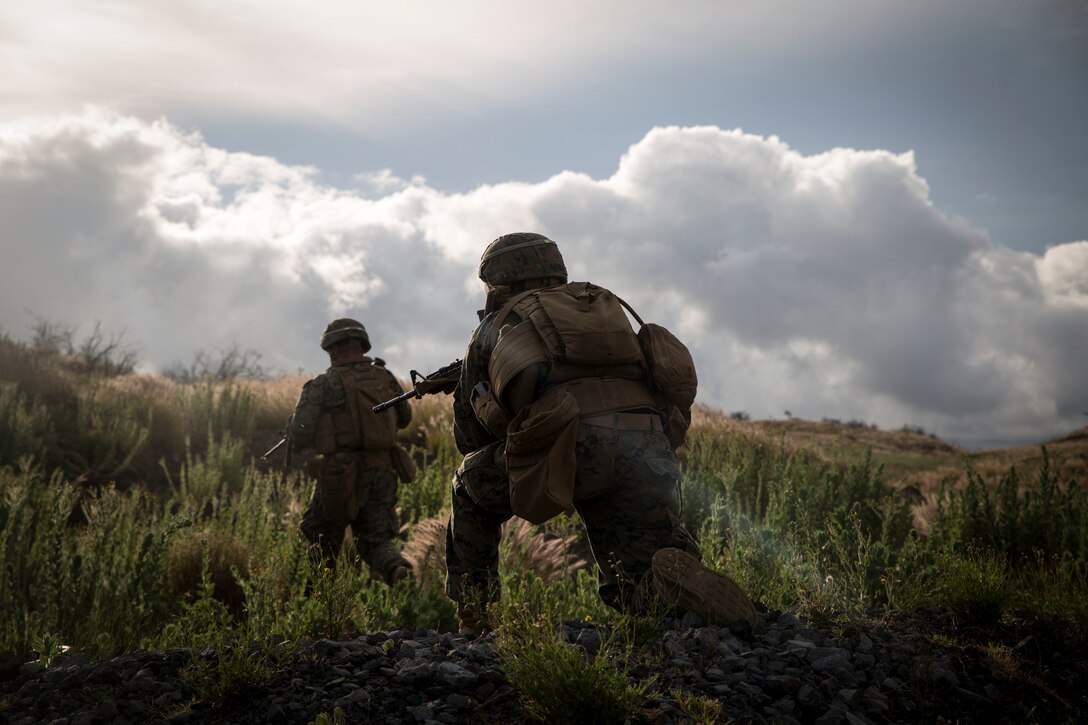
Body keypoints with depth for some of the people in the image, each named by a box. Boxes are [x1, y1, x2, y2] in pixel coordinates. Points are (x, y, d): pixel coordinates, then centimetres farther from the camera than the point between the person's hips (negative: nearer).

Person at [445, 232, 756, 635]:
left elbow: (468, 436, 29)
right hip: (649, 448, 3)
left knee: (471, 488, 27)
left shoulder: (496, 326, 25)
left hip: (570, 447, -3)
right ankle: (678, 581, -17)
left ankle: (471, 621, 24)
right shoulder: (608, 306, 33)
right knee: (632, 589, 17)